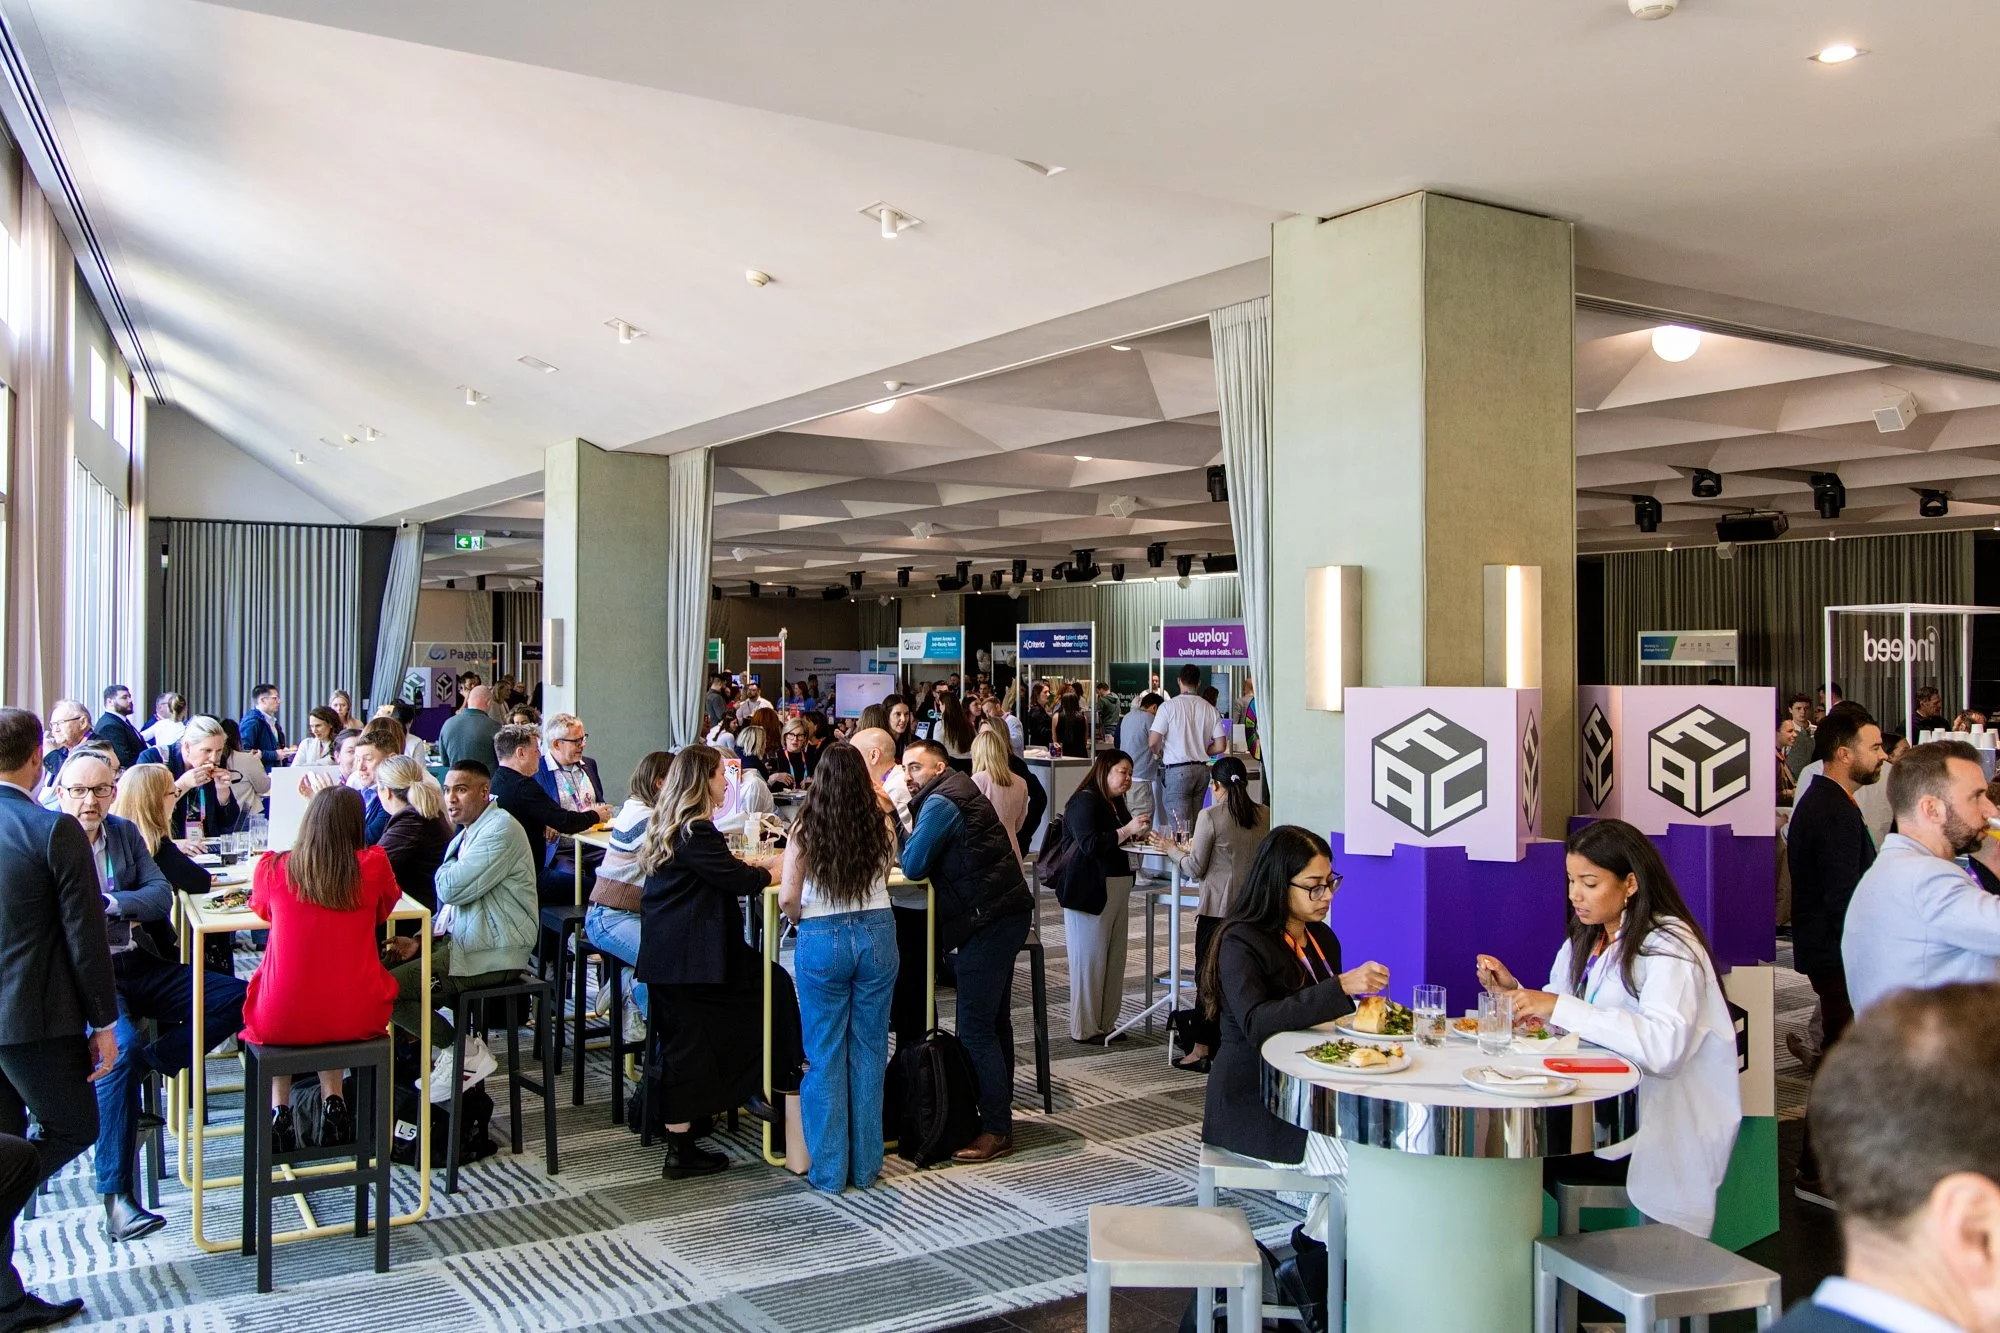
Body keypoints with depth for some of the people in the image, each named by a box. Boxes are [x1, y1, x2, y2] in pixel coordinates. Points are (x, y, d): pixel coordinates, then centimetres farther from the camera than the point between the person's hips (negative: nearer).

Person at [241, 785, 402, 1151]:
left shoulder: (271, 868, -5)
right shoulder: (373, 864, -8)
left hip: (281, 1020, 0)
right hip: (355, 1017, 0)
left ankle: (279, 1110, 27)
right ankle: (334, 1101, 28)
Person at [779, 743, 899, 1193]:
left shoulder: (806, 828, -6)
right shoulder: (882, 823, -1)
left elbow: (787, 898, -8)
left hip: (822, 940, -2)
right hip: (877, 933, 2)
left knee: (825, 1055, 7)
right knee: (868, 1050, 11)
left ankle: (828, 1169, 13)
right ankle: (865, 1165, 17)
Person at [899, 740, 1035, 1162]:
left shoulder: (940, 802, -12)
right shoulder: (959, 790, 18)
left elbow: (913, 867, -10)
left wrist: (909, 842, 7)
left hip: (988, 919, -11)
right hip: (1007, 911, 11)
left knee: (976, 1028, -7)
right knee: (994, 1021, 17)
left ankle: (996, 1129, -3)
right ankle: (999, 1113, 27)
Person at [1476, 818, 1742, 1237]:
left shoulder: (1669, 944, -14)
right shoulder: (1587, 941, 13)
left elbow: (1663, 1048, -30)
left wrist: (1559, 1007, -30)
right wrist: (1514, 991, -5)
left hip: (1664, 1131, -7)